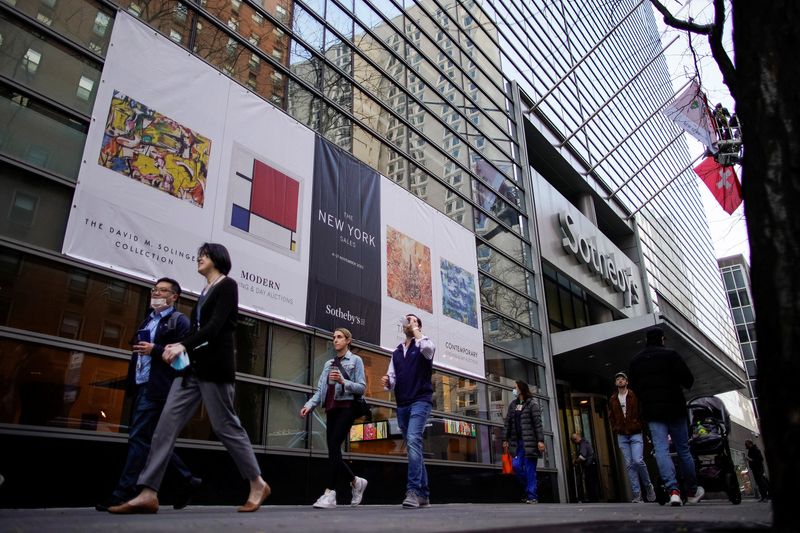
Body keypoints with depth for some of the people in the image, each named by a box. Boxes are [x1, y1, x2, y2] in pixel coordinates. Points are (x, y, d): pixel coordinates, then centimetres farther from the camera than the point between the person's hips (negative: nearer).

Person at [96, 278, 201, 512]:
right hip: (141, 386, 9)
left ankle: (124, 492, -2)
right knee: (153, 439, 11)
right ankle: (188, 480, 20)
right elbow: (139, 351, 24)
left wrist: (154, 350, -19)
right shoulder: (147, 321, 23)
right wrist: (130, 383, 11)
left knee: (139, 437, -9)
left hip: (157, 388, -9)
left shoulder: (179, 320, -3)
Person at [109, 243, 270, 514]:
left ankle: (258, 484, 8)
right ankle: (148, 493, -4)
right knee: (167, 423, -3)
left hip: (214, 366, -8)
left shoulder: (227, 285, -3)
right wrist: (177, 347, 1)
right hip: (193, 366, 8)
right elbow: (198, 328, 18)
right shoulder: (205, 291, 20)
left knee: (225, 426, -4)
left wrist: (183, 345, -23)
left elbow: (215, 326, -15)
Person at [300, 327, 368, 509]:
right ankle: (356, 481, 23)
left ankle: (330, 493, -17)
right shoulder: (328, 364, 20)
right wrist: (309, 405, -4)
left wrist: (343, 381, -19)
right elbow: (320, 390, 12)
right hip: (331, 409, 6)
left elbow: (362, 387, -4)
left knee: (334, 447, -17)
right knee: (333, 450, 3)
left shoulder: (355, 360, 5)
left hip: (346, 407, -6)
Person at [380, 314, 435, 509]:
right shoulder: (397, 352, 19)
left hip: (420, 401, -6)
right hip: (402, 404, 6)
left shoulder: (423, 345, 4)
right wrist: (387, 382, -7)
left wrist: (415, 329, -10)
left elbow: (428, 348, -23)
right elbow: (392, 380, 16)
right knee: (413, 447, 8)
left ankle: (413, 491, -24)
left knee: (413, 441, -23)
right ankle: (423, 494, 14)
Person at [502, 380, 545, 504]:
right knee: (516, 465, -4)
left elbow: (538, 423, -7)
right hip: (519, 442, 5)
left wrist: (540, 440, -14)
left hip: (530, 441, -5)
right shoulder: (513, 404, 15)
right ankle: (529, 489, 16)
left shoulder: (532, 403, -2)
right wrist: (506, 439, 11)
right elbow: (508, 423, 15)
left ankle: (532, 496, 5)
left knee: (530, 468, -4)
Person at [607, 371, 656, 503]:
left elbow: (643, 412, 1)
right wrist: (616, 429, 6)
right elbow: (611, 417, 17)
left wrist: (639, 426, -9)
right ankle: (637, 495, 5)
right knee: (629, 465, 1)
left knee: (638, 461, -16)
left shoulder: (635, 396, 1)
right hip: (622, 436, 4)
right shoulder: (612, 400, 12)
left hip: (636, 434, -4)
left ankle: (648, 486, 10)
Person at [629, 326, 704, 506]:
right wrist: (682, 385, 15)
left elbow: (634, 386, 11)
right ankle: (692, 491, 21)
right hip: (674, 408, -2)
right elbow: (688, 380, -6)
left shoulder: (635, 361, 7)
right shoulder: (670, 355, -6)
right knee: (683, 449, 10)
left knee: (661, 449, -4)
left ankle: (673, 490, -19)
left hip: (652, 412, 2)